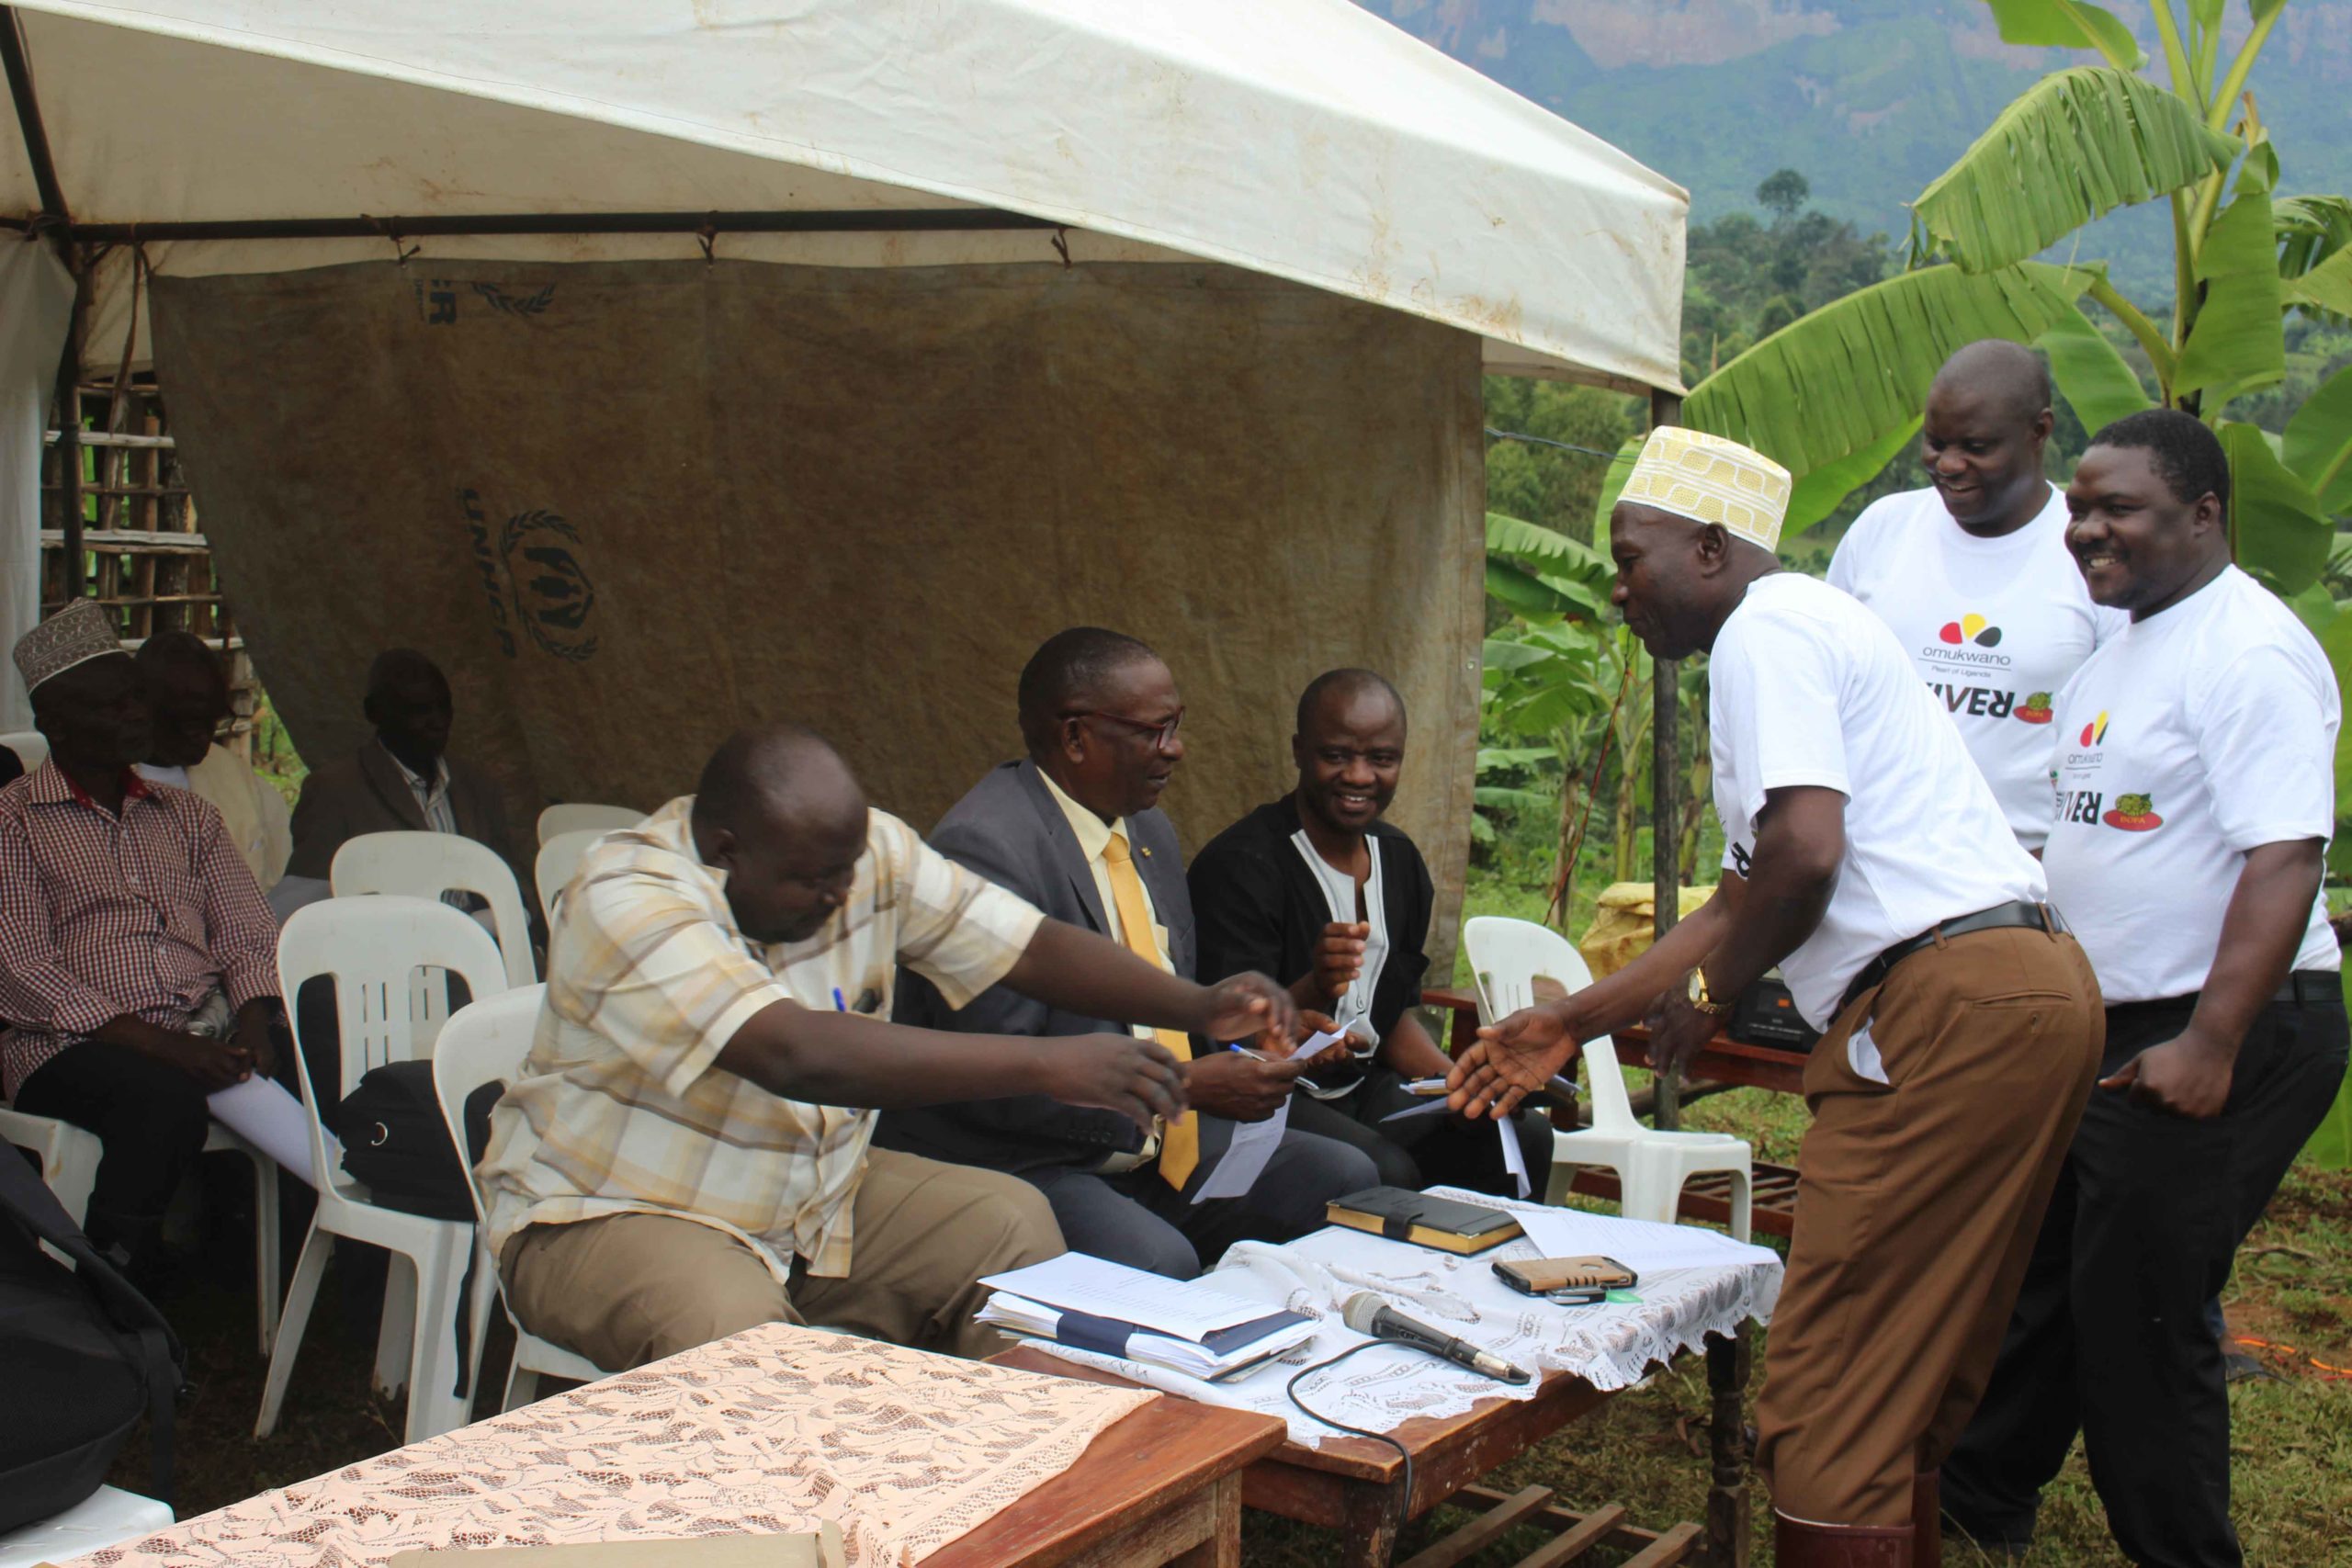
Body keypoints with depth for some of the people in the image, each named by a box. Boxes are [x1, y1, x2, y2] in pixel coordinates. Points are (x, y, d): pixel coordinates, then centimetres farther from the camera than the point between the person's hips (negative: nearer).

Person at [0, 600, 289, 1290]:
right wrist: (162, 1046, -19)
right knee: (167, 1100, -37)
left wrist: (252, 1018, -10)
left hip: (208, 1033, 4)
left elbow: (249, 936, 14)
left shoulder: (188, 814, 20)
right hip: (76, 1046, -4)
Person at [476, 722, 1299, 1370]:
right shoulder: (629, 899, -28)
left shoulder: (868, 851, -7)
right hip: (611, 1216, -6)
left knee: (1009, 1222, -9)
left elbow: (1031, 946, -6)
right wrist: (1046, 1065, -45)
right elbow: (796, 1054, -41)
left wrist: (1198, 1005, -23)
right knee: (730, 1326, -35)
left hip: (813, 1198, 6)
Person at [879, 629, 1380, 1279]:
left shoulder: (1149, 828, 12)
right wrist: (1186, 1086, -20)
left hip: (1158, 1144, 9)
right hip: (1011, 1168, -9)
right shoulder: (985, 847, -19)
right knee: (1156, 1260, -34)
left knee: (1344, 1178, -3)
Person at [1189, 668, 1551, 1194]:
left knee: (1525, 1136, -8)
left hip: (1363, 1089, 8)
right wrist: (1314, 990, -38)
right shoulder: (1239, 866, -16)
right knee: (1386, 1172, -32)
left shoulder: (1401, 861, 10)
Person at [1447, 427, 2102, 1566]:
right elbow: (1741, 903, 29)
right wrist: (1570, 1025, 28)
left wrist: (1706, 994, -3)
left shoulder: (1767, 627, -5)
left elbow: (1806, 853, -20)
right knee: (1913, 1381, 18)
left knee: (1829, 1403, -7)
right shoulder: (1801, 631, 26)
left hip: (1953, 1003, -11)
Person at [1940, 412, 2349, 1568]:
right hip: (2107, 1031, 10)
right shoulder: (2126, 643, 14)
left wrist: (2210, 1047, -28)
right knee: (2036, 1272, 20)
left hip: (2216, 1042, -10)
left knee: (2137, 1311, -1)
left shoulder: (2248, 651, -17)